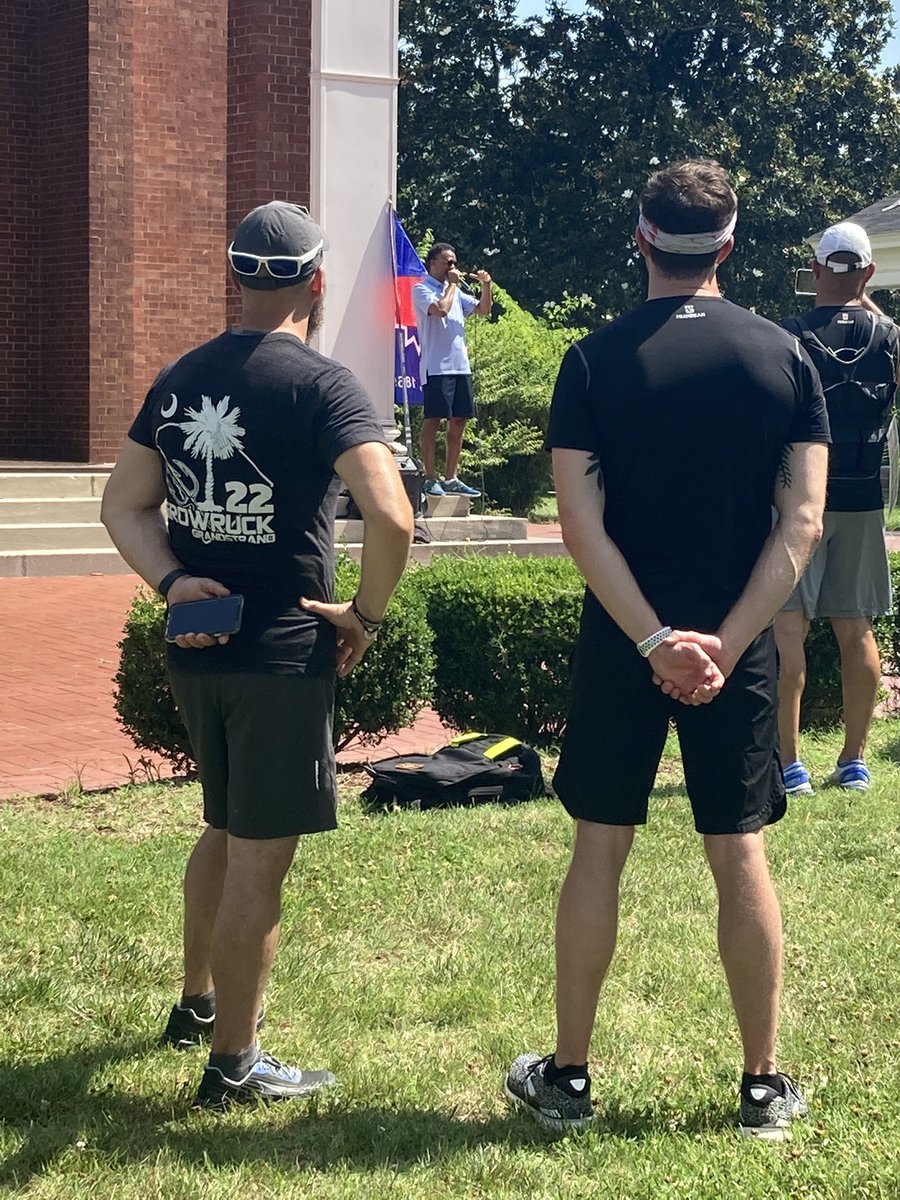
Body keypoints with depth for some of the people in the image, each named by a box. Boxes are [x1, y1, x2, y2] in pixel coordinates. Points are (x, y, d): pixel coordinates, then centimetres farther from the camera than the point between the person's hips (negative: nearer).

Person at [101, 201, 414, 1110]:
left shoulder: (178, 380, 7)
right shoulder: (319, 385, -14)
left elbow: (124, 504, 7)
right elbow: (391, 515, -25)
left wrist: (172, 582, -6)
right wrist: (365, 615, -11)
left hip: (196, 650, 7)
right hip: (281, 655, -7)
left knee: (227, 828, 25)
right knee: (262, 854, 3)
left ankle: (198, 1003, 41)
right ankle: (232, 1065, 12)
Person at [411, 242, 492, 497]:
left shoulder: (455, 291, 19)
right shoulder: (422, 289, -3)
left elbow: (483, 310, 19)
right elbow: (440, 309, -21)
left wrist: (486, 285, 4)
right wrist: (452, 284, -8)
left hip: (460, 366, 8)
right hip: (436, 366, -8)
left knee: (459, 420, 7)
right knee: (433, 419, -6)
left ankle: (450, 478, 14)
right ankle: (430, 479, -3)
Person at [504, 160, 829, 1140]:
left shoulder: (596, 360, -6)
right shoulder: (784, 357, -2)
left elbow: (581, 525, -13)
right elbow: (802, 523, -8)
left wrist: (657, 640, -13)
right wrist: (726, 642, -12)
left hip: (621, 648, -1)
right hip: (738, 644, 1)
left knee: (598, 850, 9)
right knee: (741, 855, 9)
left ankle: (566, 1078, 17)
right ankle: (764, 1087, 17)